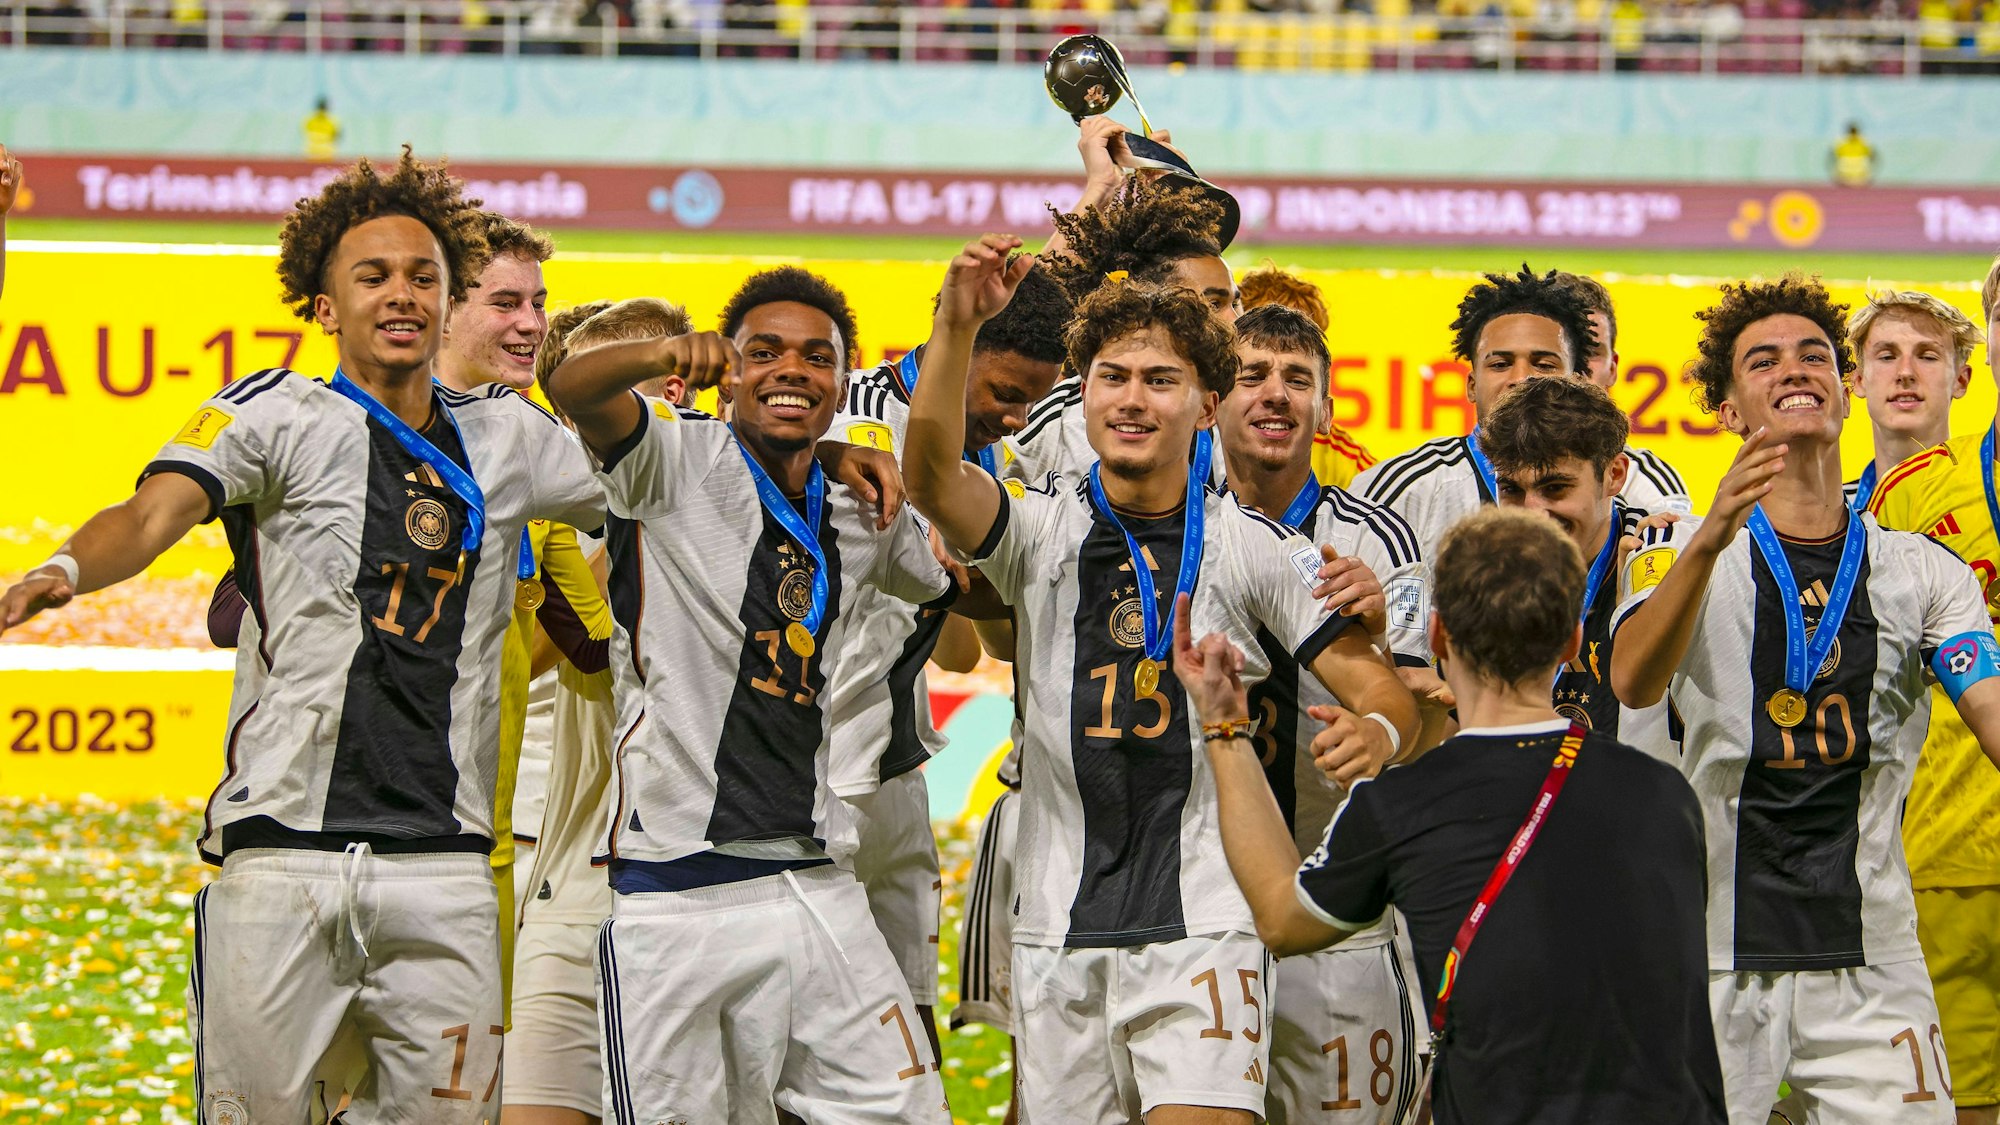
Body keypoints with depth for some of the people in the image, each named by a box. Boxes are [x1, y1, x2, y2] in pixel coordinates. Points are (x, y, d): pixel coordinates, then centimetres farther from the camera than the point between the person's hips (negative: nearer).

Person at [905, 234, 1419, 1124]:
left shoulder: (1253, 549, 3)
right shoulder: (1041, 532, 4)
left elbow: (1379, 688, 1)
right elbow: (931, 477, -16)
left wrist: (1376, 728, -24)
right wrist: (957, 327, -31)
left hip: (1202, 926, -2)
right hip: (1058, 933, 2)